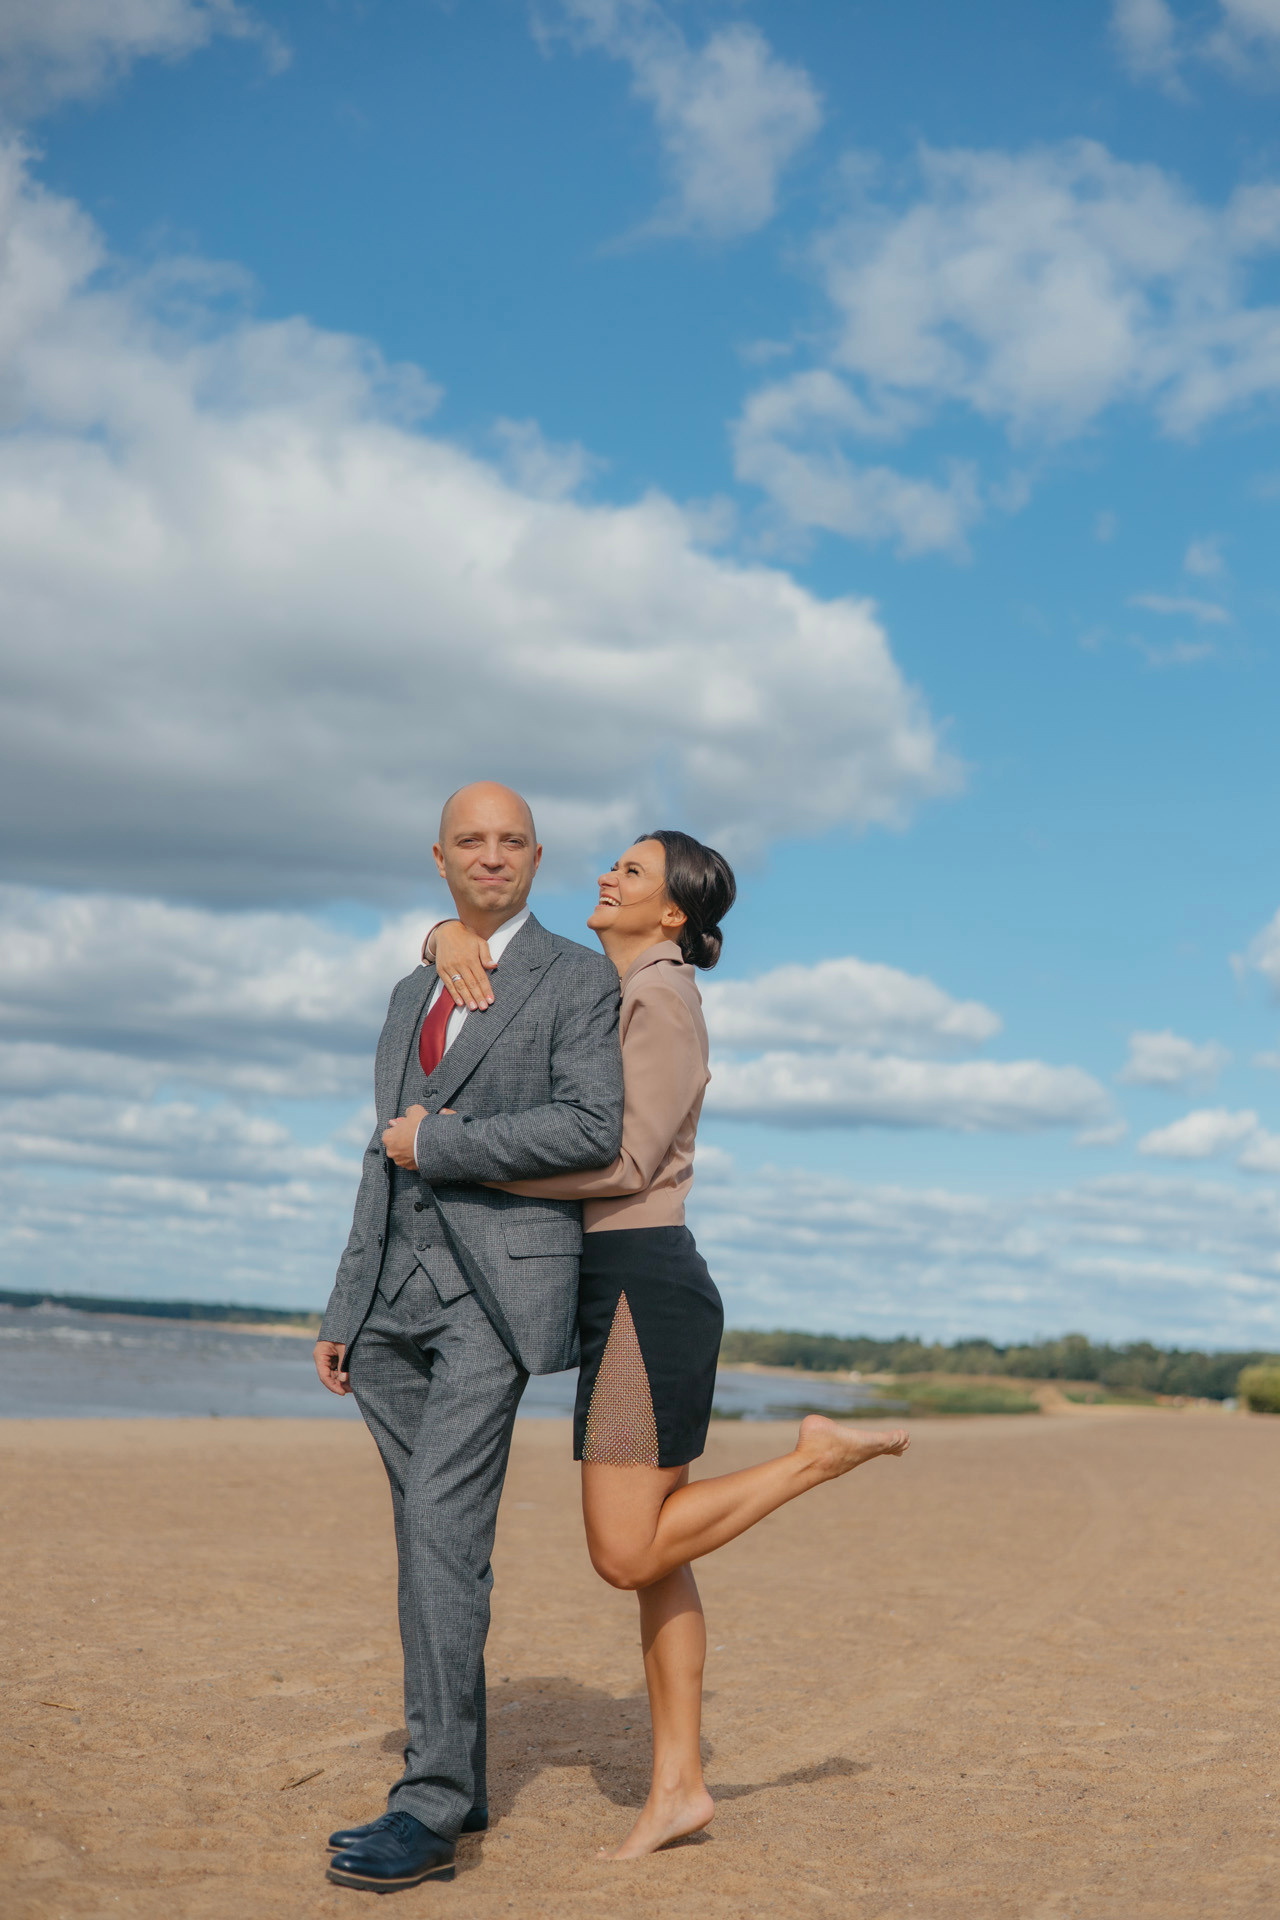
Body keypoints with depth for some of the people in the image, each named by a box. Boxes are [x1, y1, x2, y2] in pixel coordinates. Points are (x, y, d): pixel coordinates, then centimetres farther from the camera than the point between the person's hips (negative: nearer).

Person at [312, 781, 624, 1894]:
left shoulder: (577, 978, 0)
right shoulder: (414, 996, 20)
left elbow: (593, 1130, -14)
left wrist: (436, 1142, -9)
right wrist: (344, 1314, 17)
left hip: (502, 1281, -6)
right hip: (398, 1290, 7)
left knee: (442, 1527, -16)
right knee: (435, 1541, 8)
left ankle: (429, 1807, -14)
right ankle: (458, 1787, 15)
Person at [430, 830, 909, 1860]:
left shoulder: (663, 999, -10)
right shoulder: (593, 991, 17)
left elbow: (626, 1158, -20)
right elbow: (466, 950, 19)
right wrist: (454, 935, -7)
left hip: (648, 1289, -9)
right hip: (621, 1292, 9)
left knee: (629, 1556, -8)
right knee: (649, 1550, 8)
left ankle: (818, 1455, 2)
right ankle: (679, 1784, 12)